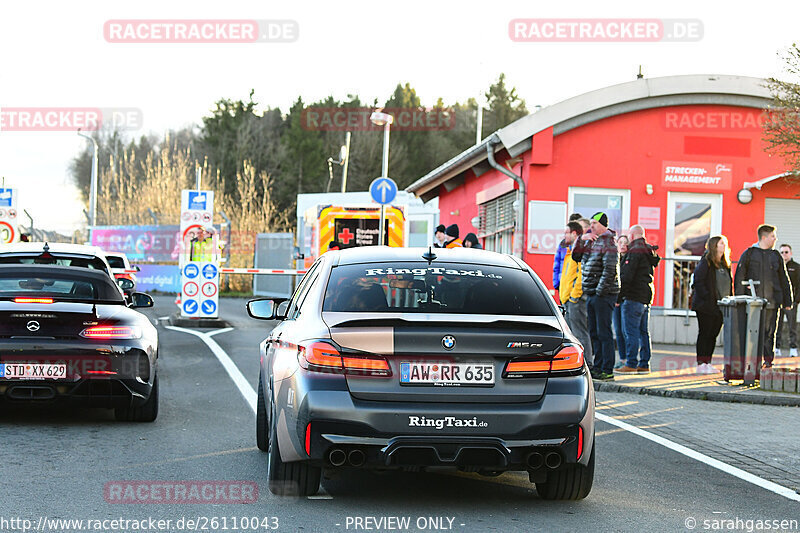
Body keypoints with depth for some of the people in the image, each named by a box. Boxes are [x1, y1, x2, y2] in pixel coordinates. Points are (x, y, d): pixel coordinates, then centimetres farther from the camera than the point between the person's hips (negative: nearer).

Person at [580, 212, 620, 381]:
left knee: (603, 333, -9)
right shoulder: (592, 241, 15)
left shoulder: (608, 243, -12)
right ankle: (598, 368, 17)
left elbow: (610, 269, -19)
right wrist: (583, 238, 6)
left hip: (604, 294, -9)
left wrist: (600, 290, -18)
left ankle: (607, 371, -8)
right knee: (594, 333, 11)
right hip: (591, 294, 9)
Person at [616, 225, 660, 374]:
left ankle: (631, 364, -10)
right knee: (643, 332, 10)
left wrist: (619, 296, -13)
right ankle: (644, 364, 12)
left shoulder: (635, 251, -12)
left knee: (630, 331, -8)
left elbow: (626, 276, -17)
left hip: (634, 297, -9)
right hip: (646, 298, 9)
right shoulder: (649, 252, 17)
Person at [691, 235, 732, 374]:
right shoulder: (706, 262, -8)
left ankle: (707, 363, 15)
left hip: (720, 307, 7)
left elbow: (729, 284, 20)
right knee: (704, 334, -3)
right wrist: (707, 298, -20)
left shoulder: (725, 265, 15)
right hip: (706, 306, -7)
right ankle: (701, 364, 0)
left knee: (713, 334, 9)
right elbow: (698, 282, -14)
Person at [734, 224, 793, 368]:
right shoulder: (749, 254, 4)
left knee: (769, 332, 1)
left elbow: (784, 280, 17)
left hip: (772, 301, 2)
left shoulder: (776, 256, 13)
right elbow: (739, 278, 4)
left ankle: (768, 359, 7)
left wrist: (787, 301, 12)